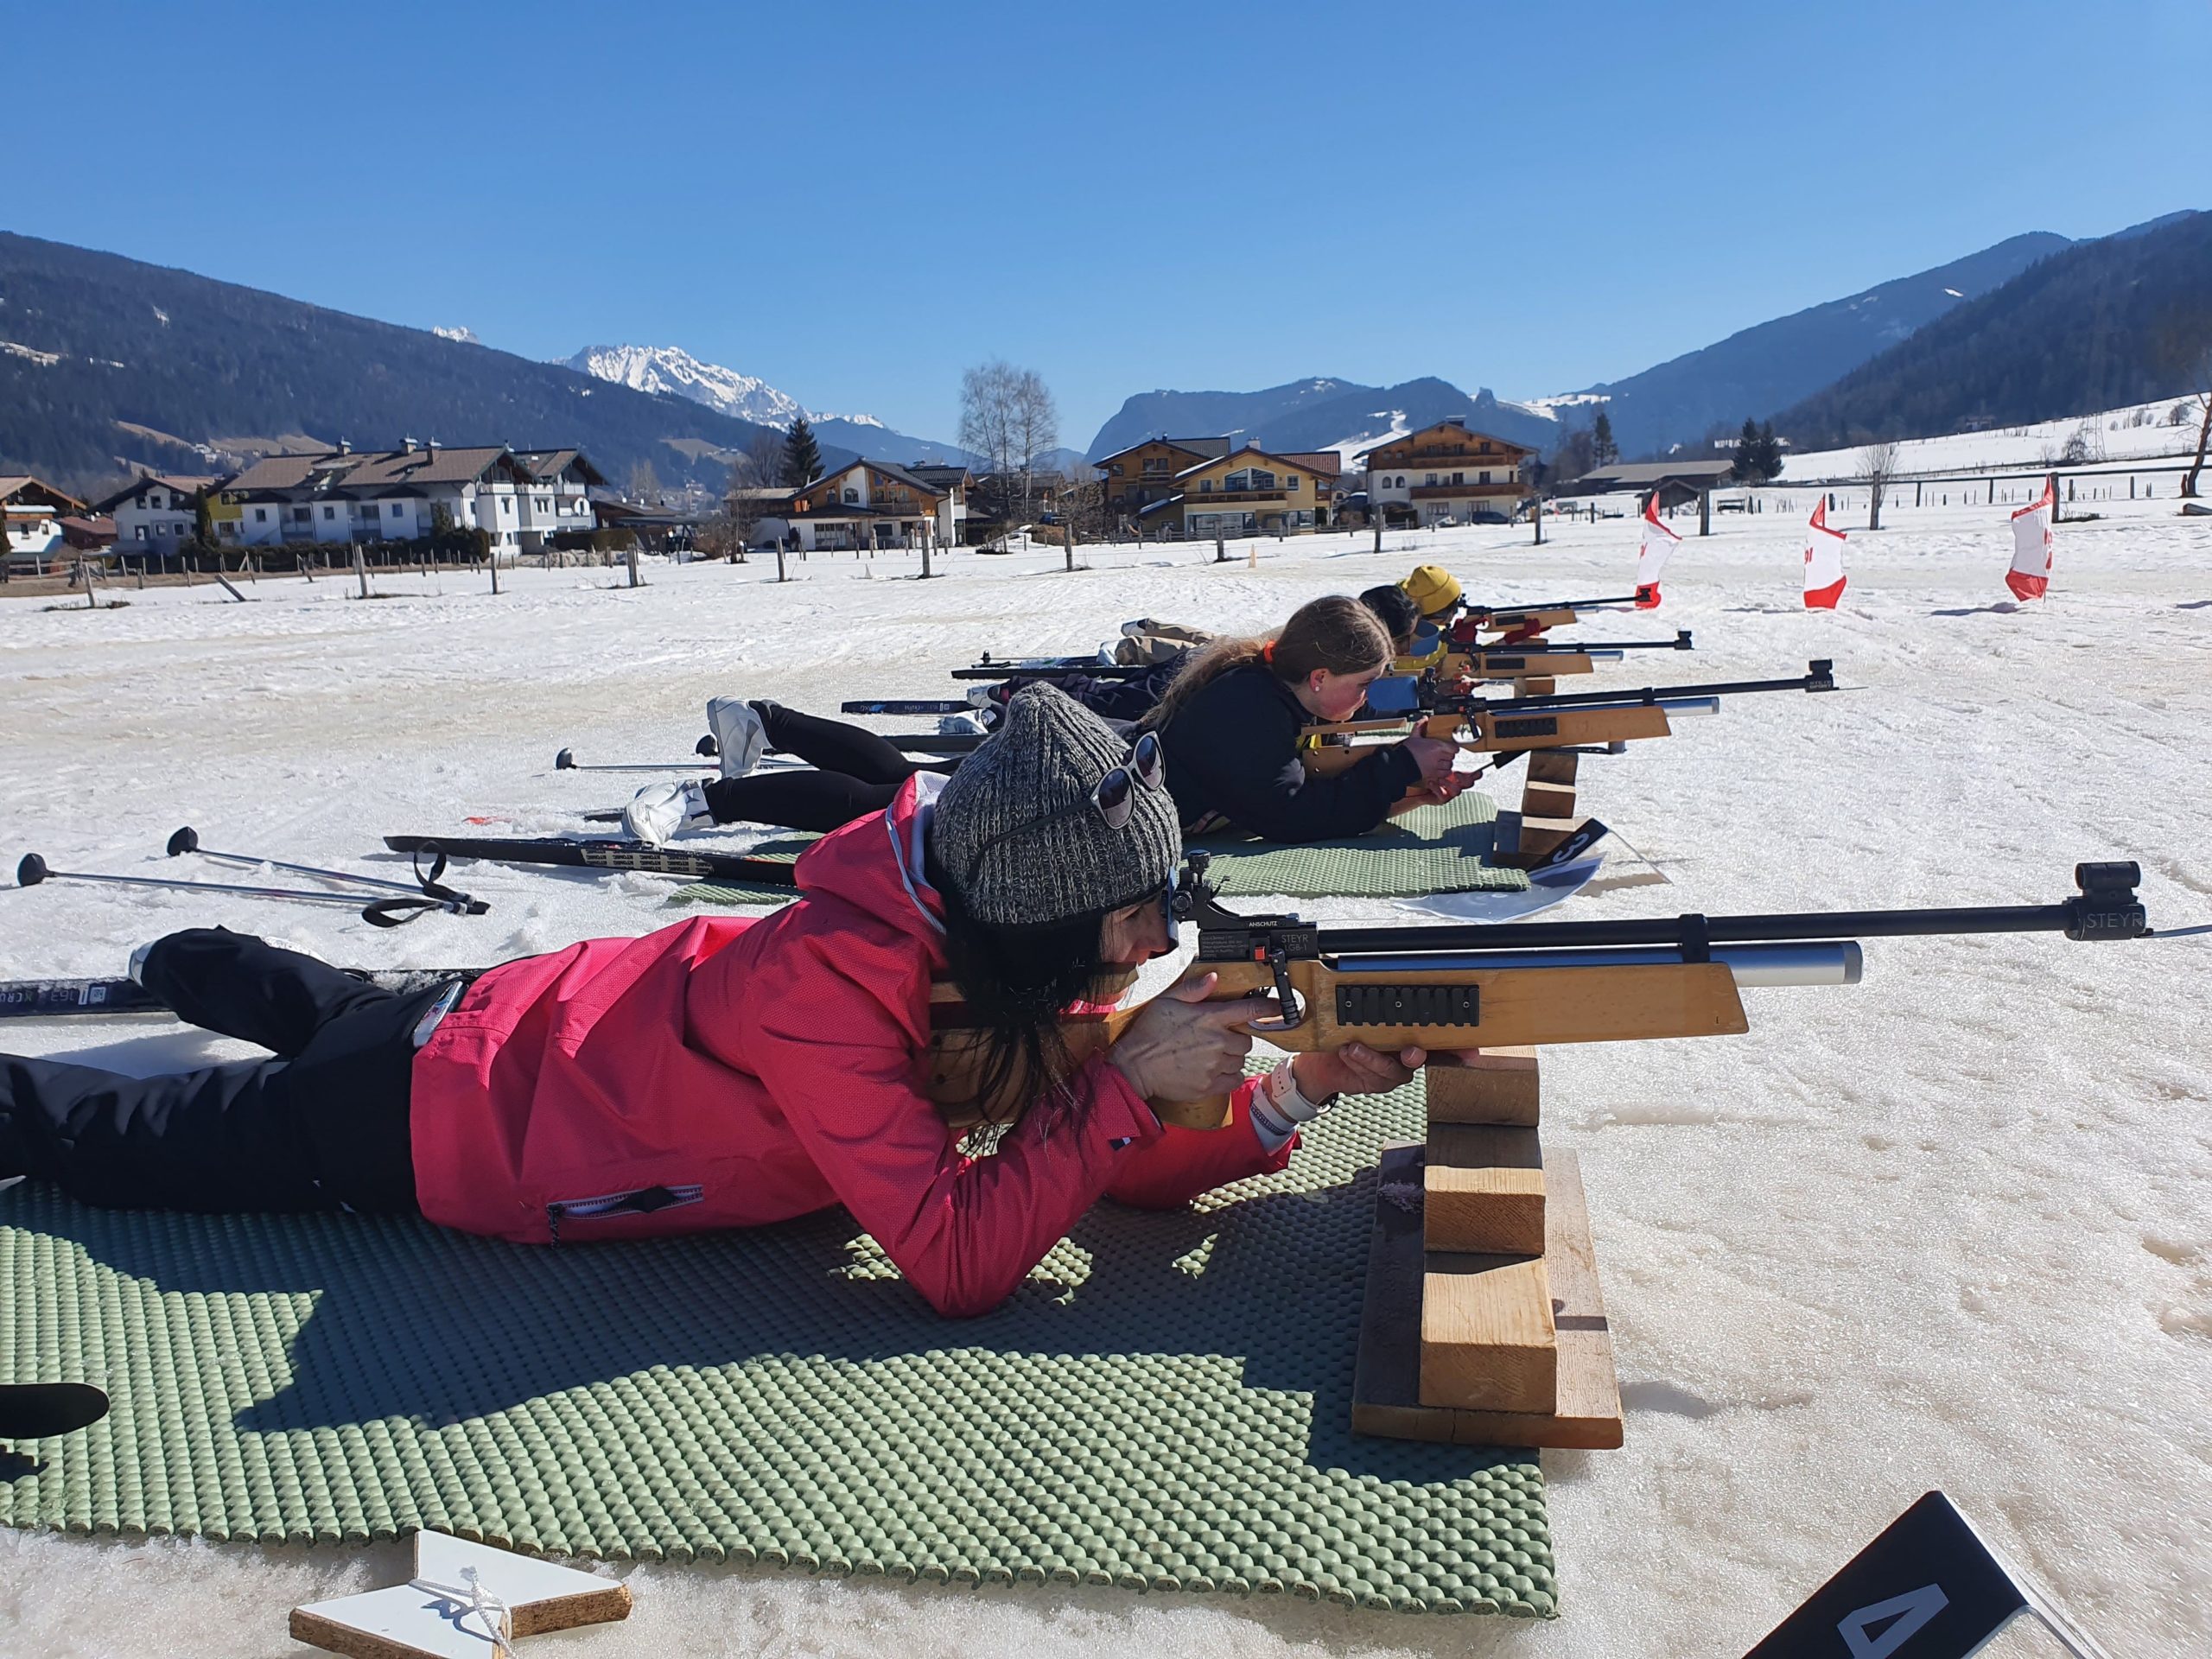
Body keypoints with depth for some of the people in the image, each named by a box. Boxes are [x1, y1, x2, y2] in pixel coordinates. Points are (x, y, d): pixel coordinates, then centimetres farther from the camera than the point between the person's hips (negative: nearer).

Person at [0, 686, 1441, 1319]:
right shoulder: (830, 985, -41)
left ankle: (205, 966, 60)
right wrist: (1126, 1082, -39)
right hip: (437, 1124, -7)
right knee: (124, 1141, 19)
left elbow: (1123, 1168, -12)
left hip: (566, 1009, 7)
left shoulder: (978, 937, -18)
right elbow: (957, 1264, -41)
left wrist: (1297, 1089, -26)